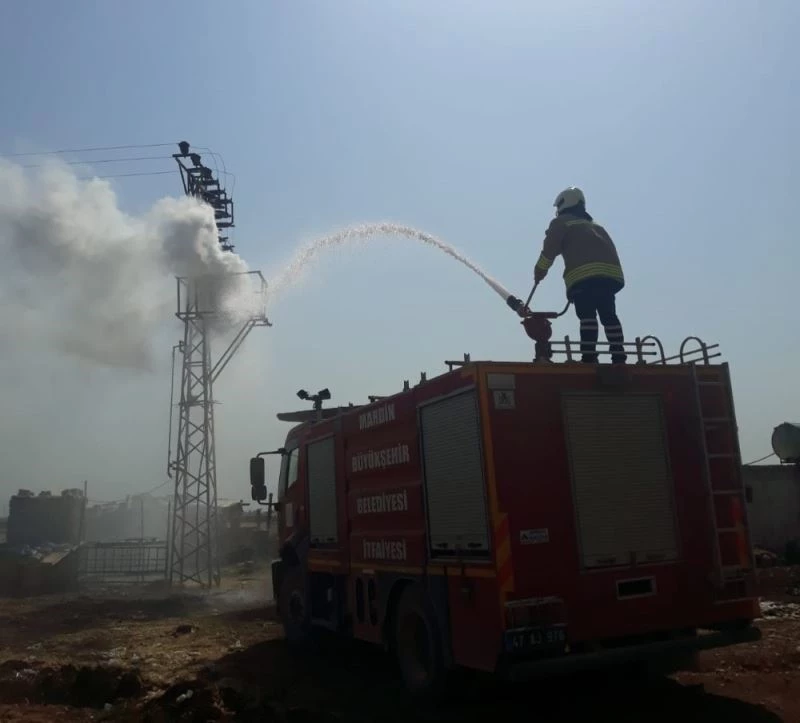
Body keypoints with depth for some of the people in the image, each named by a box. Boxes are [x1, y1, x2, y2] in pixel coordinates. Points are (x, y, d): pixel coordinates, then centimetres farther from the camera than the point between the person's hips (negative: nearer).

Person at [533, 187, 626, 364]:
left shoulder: (561, 223, 15)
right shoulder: (595, 225, 35)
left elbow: (549, 250, 4)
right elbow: (610, 249, 28)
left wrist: (539, 272, 13)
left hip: (583, 275, -6)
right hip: (612, 273, 6)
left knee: (587, 316, -11)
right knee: (609, 316, 8)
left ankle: (589, 357, -20)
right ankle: (619, 359, 2)